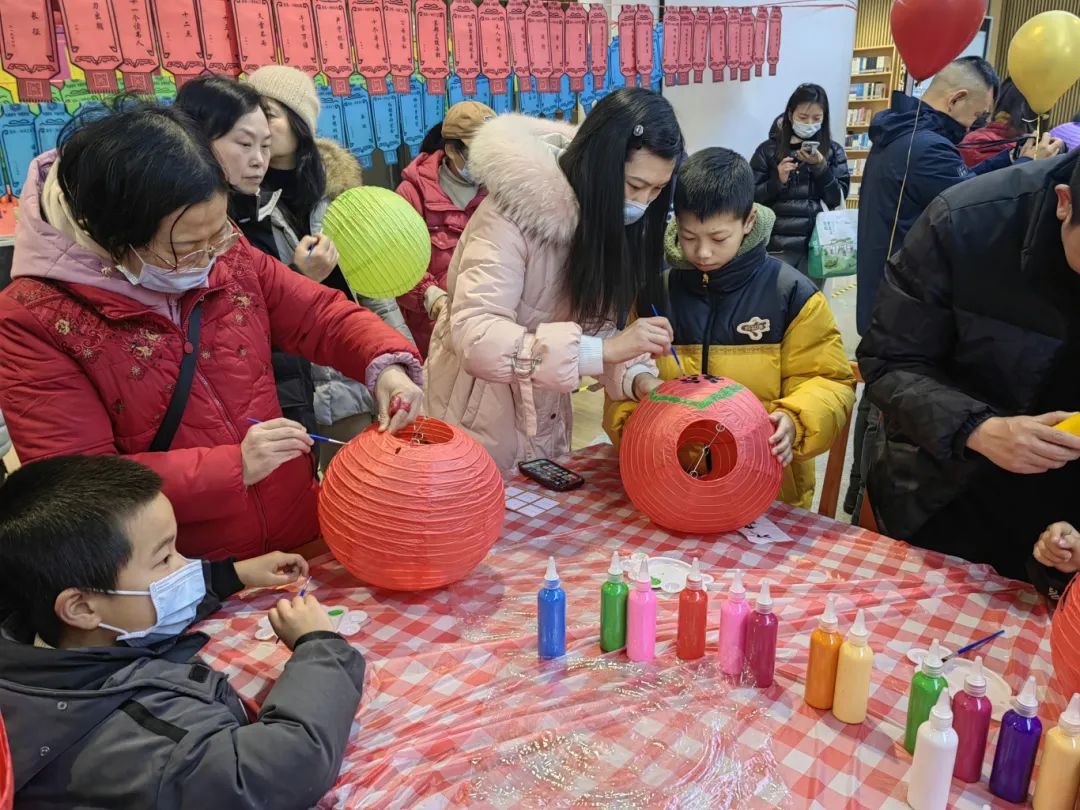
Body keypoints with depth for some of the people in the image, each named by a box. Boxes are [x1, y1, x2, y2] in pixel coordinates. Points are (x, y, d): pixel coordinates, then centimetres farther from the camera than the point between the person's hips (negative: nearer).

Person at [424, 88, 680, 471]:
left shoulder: (615, 219, -6)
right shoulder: (515, 210, -26)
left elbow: (596, 321, -2)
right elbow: (472, 337, -36)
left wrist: (636, 377, -22)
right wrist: (604, 350, -41)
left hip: (547, 415, 6)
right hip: (479, 414, -6)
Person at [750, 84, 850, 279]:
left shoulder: (834, 151, 7)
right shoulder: (769, 149, 2)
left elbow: (838, 199, -1)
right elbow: (750, 196, 0)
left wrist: (820, 167, -13)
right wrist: (777, 180, -15)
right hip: (778, 245, -1)